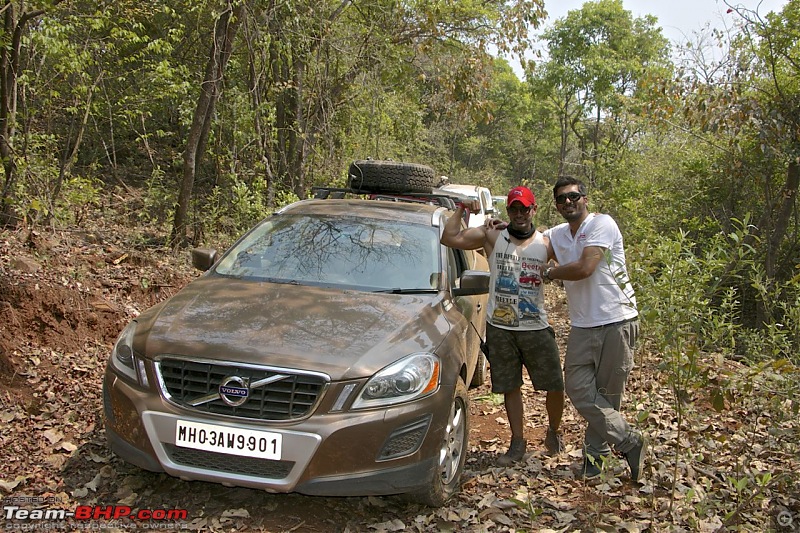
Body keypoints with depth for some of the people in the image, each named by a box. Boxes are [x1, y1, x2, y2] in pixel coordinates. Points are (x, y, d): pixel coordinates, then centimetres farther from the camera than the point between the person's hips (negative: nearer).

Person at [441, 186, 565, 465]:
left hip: (537, 328, 0)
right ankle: (518, 442, 25)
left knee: (555, 386, 3)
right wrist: (461, 210, -8)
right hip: (500, 329, 0)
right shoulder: (492, 237, 0)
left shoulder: (546, 244, 3)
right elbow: (449, 238, -6)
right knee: (510, 387, 10)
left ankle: (553, 432, 31)